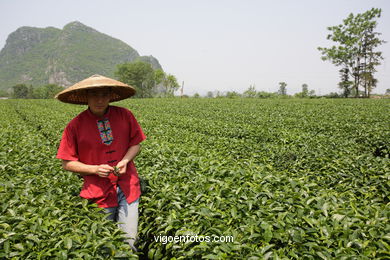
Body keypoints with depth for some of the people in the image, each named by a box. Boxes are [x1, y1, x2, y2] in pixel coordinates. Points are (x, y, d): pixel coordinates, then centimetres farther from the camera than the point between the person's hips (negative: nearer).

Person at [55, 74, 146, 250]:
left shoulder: (125, 115, -5)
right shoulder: (75, 126, -9)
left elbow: (135, 143, 6)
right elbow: (67, 163, -2)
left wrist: (126, 160, -13)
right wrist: (95, 169, -16)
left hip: (128, 188, 1)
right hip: (99, 193, -1)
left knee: (129, 242, 7)